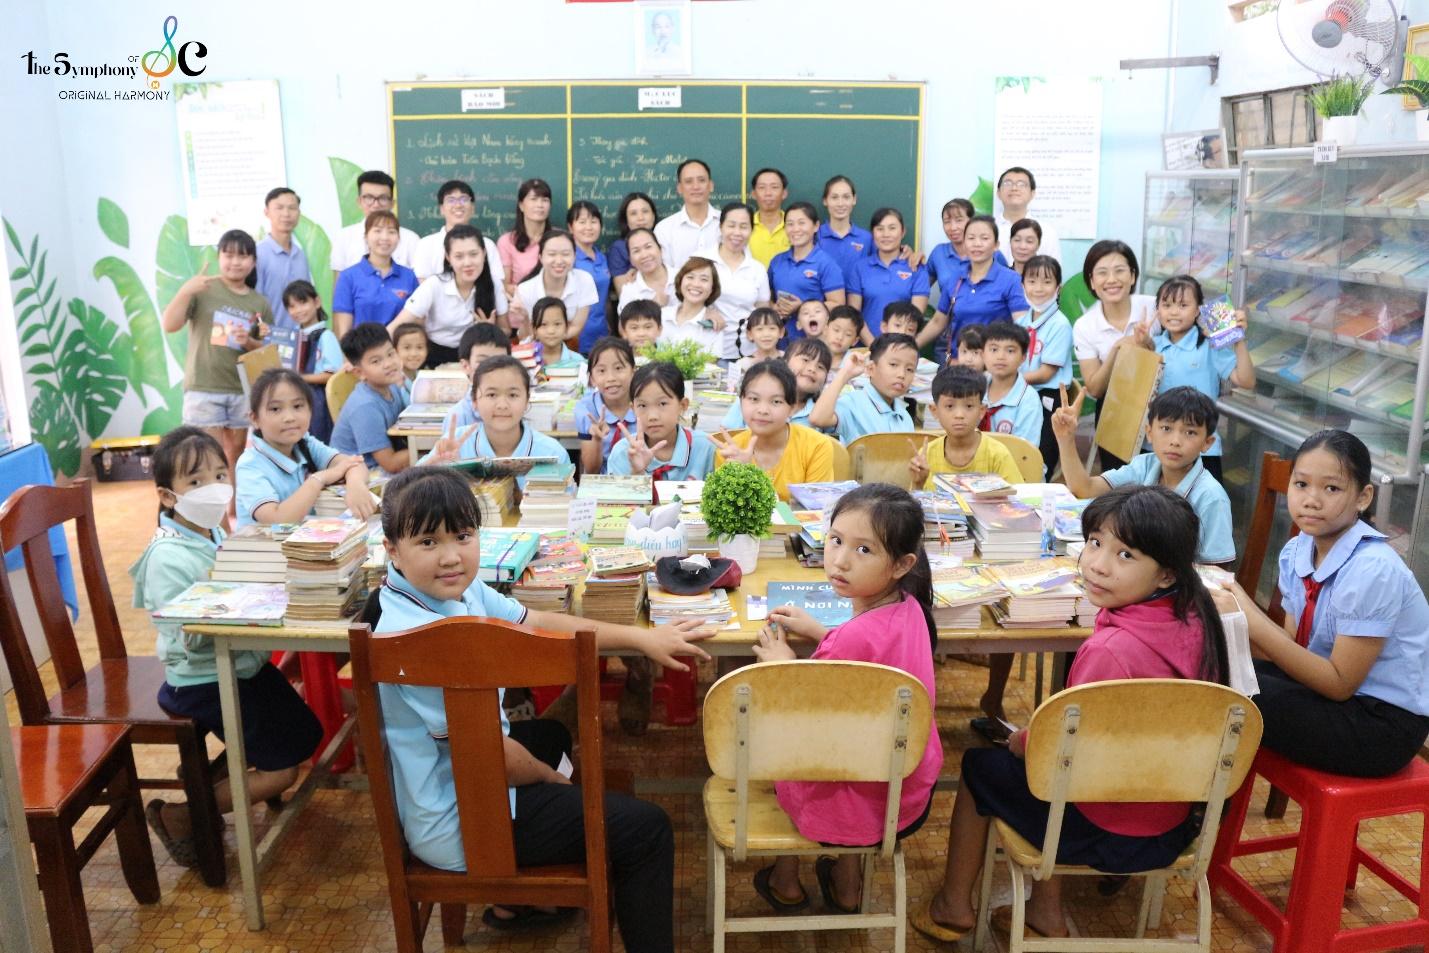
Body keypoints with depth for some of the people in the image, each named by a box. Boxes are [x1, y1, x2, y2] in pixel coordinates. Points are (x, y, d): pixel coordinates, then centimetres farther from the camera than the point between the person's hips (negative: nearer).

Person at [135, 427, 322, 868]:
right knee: (281, 770, -5)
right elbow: (189, 638, -26)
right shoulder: (168, 557, -22)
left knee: (306, 736, 19)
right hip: (205, 681, -8)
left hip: (245, 664, 9)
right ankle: (180, 816, 10)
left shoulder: (217, 535, 2)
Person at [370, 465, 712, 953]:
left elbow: (539, 624, 7)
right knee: (646, 828, -7)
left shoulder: (460, 589, -5)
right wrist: (552, 778, -6)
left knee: (550, 734, 38)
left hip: (457, 782, 10)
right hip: (458, 827, -10)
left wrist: (642, 638, 5)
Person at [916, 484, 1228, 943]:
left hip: (1107, 832, -7)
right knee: (1040, 739, 27)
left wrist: (1021, 740, -3)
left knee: (980, 765, 14)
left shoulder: (1110, 650, -33)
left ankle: (952, 906, 32)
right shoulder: (1193, 615, -9)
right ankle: (1046, 910, 31)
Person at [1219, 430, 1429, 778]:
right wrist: (1239, 610, -17)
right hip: (1331, 684, 7)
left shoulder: (1372, 570, -23)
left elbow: (1339, 683, -21)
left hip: (1385, 725, -7)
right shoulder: (1296, 553, -2)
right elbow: (1292, 646, 0)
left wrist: (1254, 622, -28)